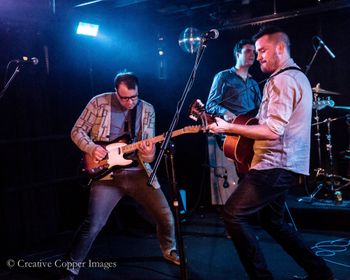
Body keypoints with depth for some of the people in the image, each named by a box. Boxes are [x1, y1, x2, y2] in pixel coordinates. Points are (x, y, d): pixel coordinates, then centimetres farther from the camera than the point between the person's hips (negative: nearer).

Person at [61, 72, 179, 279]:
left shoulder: (147, 109, 2)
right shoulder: (99, 103, -4)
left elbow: (149, 154, 2)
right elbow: (77, 131, 2)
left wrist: (148, 153, -23)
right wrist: (91, 148, -16)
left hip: (139, 173, 3)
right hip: (107, 173, -2)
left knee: (166, 216, 2)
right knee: (92, 225, -11)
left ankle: (169, 251, 32)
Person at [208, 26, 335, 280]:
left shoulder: (282, 80, -15)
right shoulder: (298, 77, 19)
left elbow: (273, 131, -24)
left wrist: (228, 128, -20)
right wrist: (240, 124, 18)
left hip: (275, 166, -11)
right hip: (286, 165, 11)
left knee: (233, 214, -8)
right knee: (272, 220, 21)